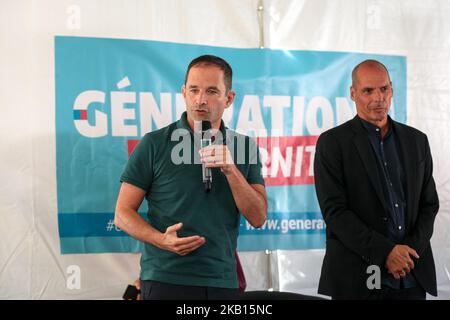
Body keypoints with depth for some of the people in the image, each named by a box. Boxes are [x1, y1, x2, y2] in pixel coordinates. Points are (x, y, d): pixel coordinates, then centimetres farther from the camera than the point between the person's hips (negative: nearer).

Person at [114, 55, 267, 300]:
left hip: (223, 282, 3)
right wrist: (162, 240, -19)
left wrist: (230, 169, -14)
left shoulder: (244, 148, 6)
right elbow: (123, 214, -2)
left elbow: (258, 218, -1)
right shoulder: (154, 144, -3)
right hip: (166, 280, -3)